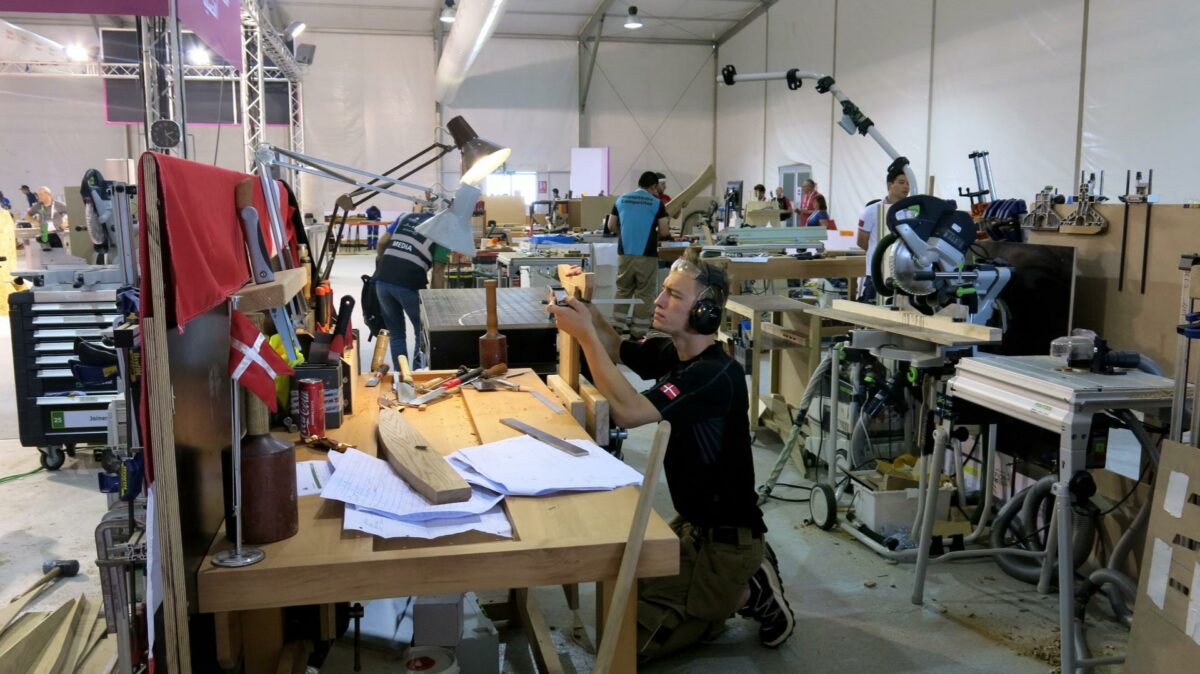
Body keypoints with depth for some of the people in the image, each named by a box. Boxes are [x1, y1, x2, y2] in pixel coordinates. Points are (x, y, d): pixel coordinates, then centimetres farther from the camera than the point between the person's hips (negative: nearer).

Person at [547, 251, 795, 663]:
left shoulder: (715, 374, -28)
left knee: (630, 638, -8)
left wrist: (584, 334, -31)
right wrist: (587, 309, -5)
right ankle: (740, 580, 21)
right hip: (694, 521, 9)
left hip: (726, 536, -9)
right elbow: (617, 350, 15)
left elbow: (627, 412, -37)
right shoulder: (673, 352, 1)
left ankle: (749, 594, 3)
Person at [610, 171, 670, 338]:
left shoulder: (621, 199, 7)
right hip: (647, 255, -3)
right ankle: (639, 331, 6)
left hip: (624, 253, 3)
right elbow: (664, 232, -5)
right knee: (644, 293, 5)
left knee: (623, 290, 16)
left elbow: (611, 226, 11)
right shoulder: (656, 203, -3)